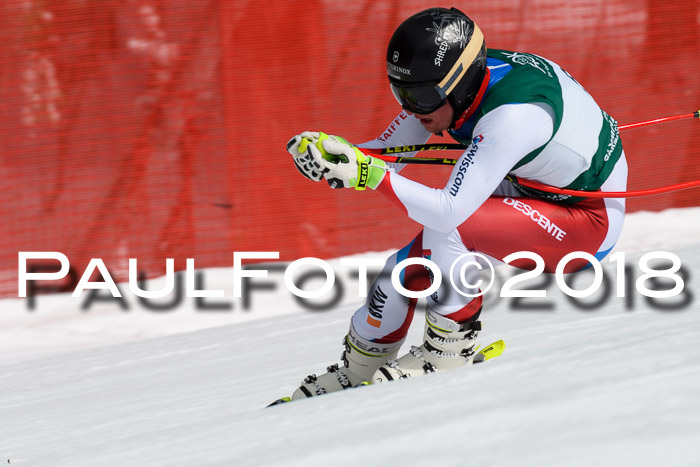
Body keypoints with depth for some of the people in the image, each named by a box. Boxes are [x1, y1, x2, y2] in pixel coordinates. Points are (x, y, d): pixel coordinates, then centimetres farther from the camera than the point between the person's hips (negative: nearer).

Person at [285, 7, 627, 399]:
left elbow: (450, 211, -39)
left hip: (588, 221, -8)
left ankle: (451, 349, -9)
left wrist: (371, 174, -43)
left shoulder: (512, 114, -37)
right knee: (407, 267, 0)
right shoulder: (449, 82, -12)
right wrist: (331, 149, -22)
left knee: (444, 228, -29)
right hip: (530, 191, 8)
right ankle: (355, 373, 22)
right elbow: (384, 155, -3)